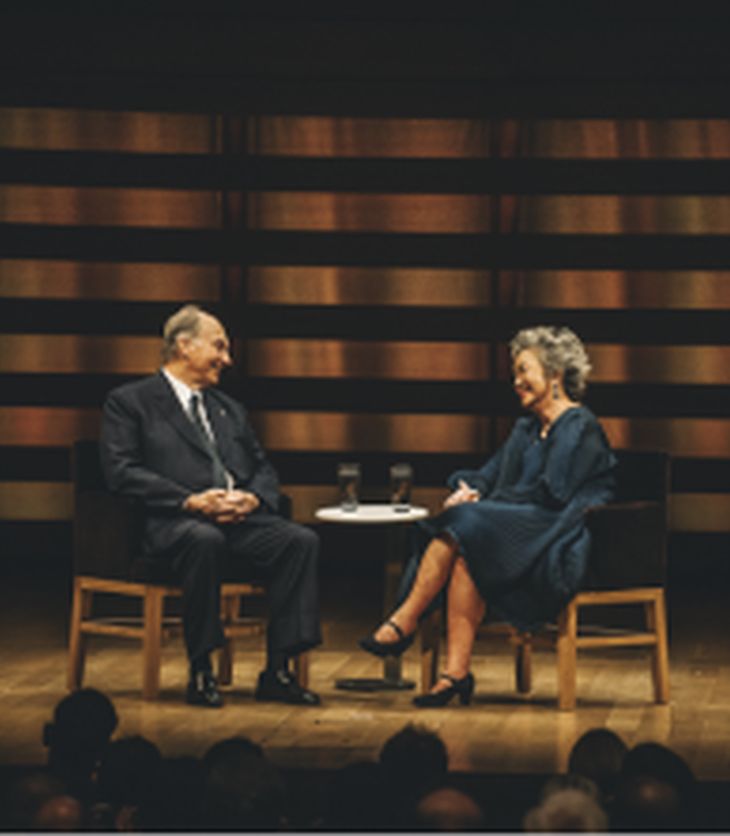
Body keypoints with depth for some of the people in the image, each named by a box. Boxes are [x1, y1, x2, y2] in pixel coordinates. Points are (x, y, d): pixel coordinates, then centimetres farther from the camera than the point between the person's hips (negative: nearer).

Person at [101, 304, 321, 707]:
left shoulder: (229, 409, 29)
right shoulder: (130, 402, 9)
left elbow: (263, 470, 23)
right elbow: (122, 473, -5)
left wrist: (252, 498, -3)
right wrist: (190, 501, -17)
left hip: (239, 522, 6)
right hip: (171, 524, -6)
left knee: (301, 540, -23)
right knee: (204, 539, -40)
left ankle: (277, 671, -21)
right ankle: (200, 671, -27)